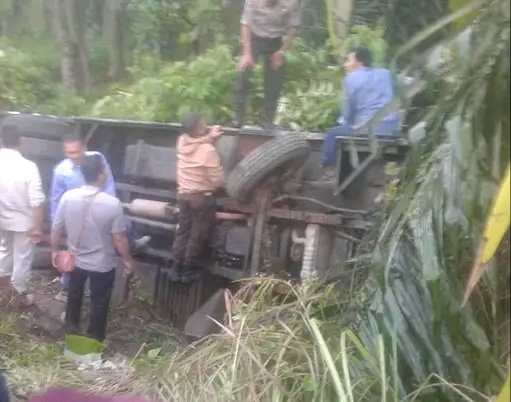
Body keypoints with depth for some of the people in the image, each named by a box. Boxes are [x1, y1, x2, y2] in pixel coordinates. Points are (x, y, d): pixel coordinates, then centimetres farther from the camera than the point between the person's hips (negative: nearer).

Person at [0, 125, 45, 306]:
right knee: (22, 258, 14)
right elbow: (37, 201, -22)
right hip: (23, 221, -3)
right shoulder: (28, 167, -24)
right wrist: (38, 226, -10)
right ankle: (21, 293, 29)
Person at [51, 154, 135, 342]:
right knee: (99, 300, 20)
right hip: (103, 264, -4)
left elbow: (56, 229, -5)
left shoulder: (67, 197, -17)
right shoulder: (113, 204, -27)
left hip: (76, 259, 4)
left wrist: (55, 250, 13)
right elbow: (119, 239, -19)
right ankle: (94, 335, 37)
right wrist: (127, 260, -2)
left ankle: (71, 320, 54)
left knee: (74, 291, 31)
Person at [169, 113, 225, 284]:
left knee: (183, 231, 19)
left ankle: (176, 268, 25)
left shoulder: (182, 141, -6)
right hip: (202, 197, -6)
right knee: (198, 235, 10)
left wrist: (209, 137, 1)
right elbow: (218, 180, -21)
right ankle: (189, 271, 20)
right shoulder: (208, 151, -25)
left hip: (183, 195, 6)